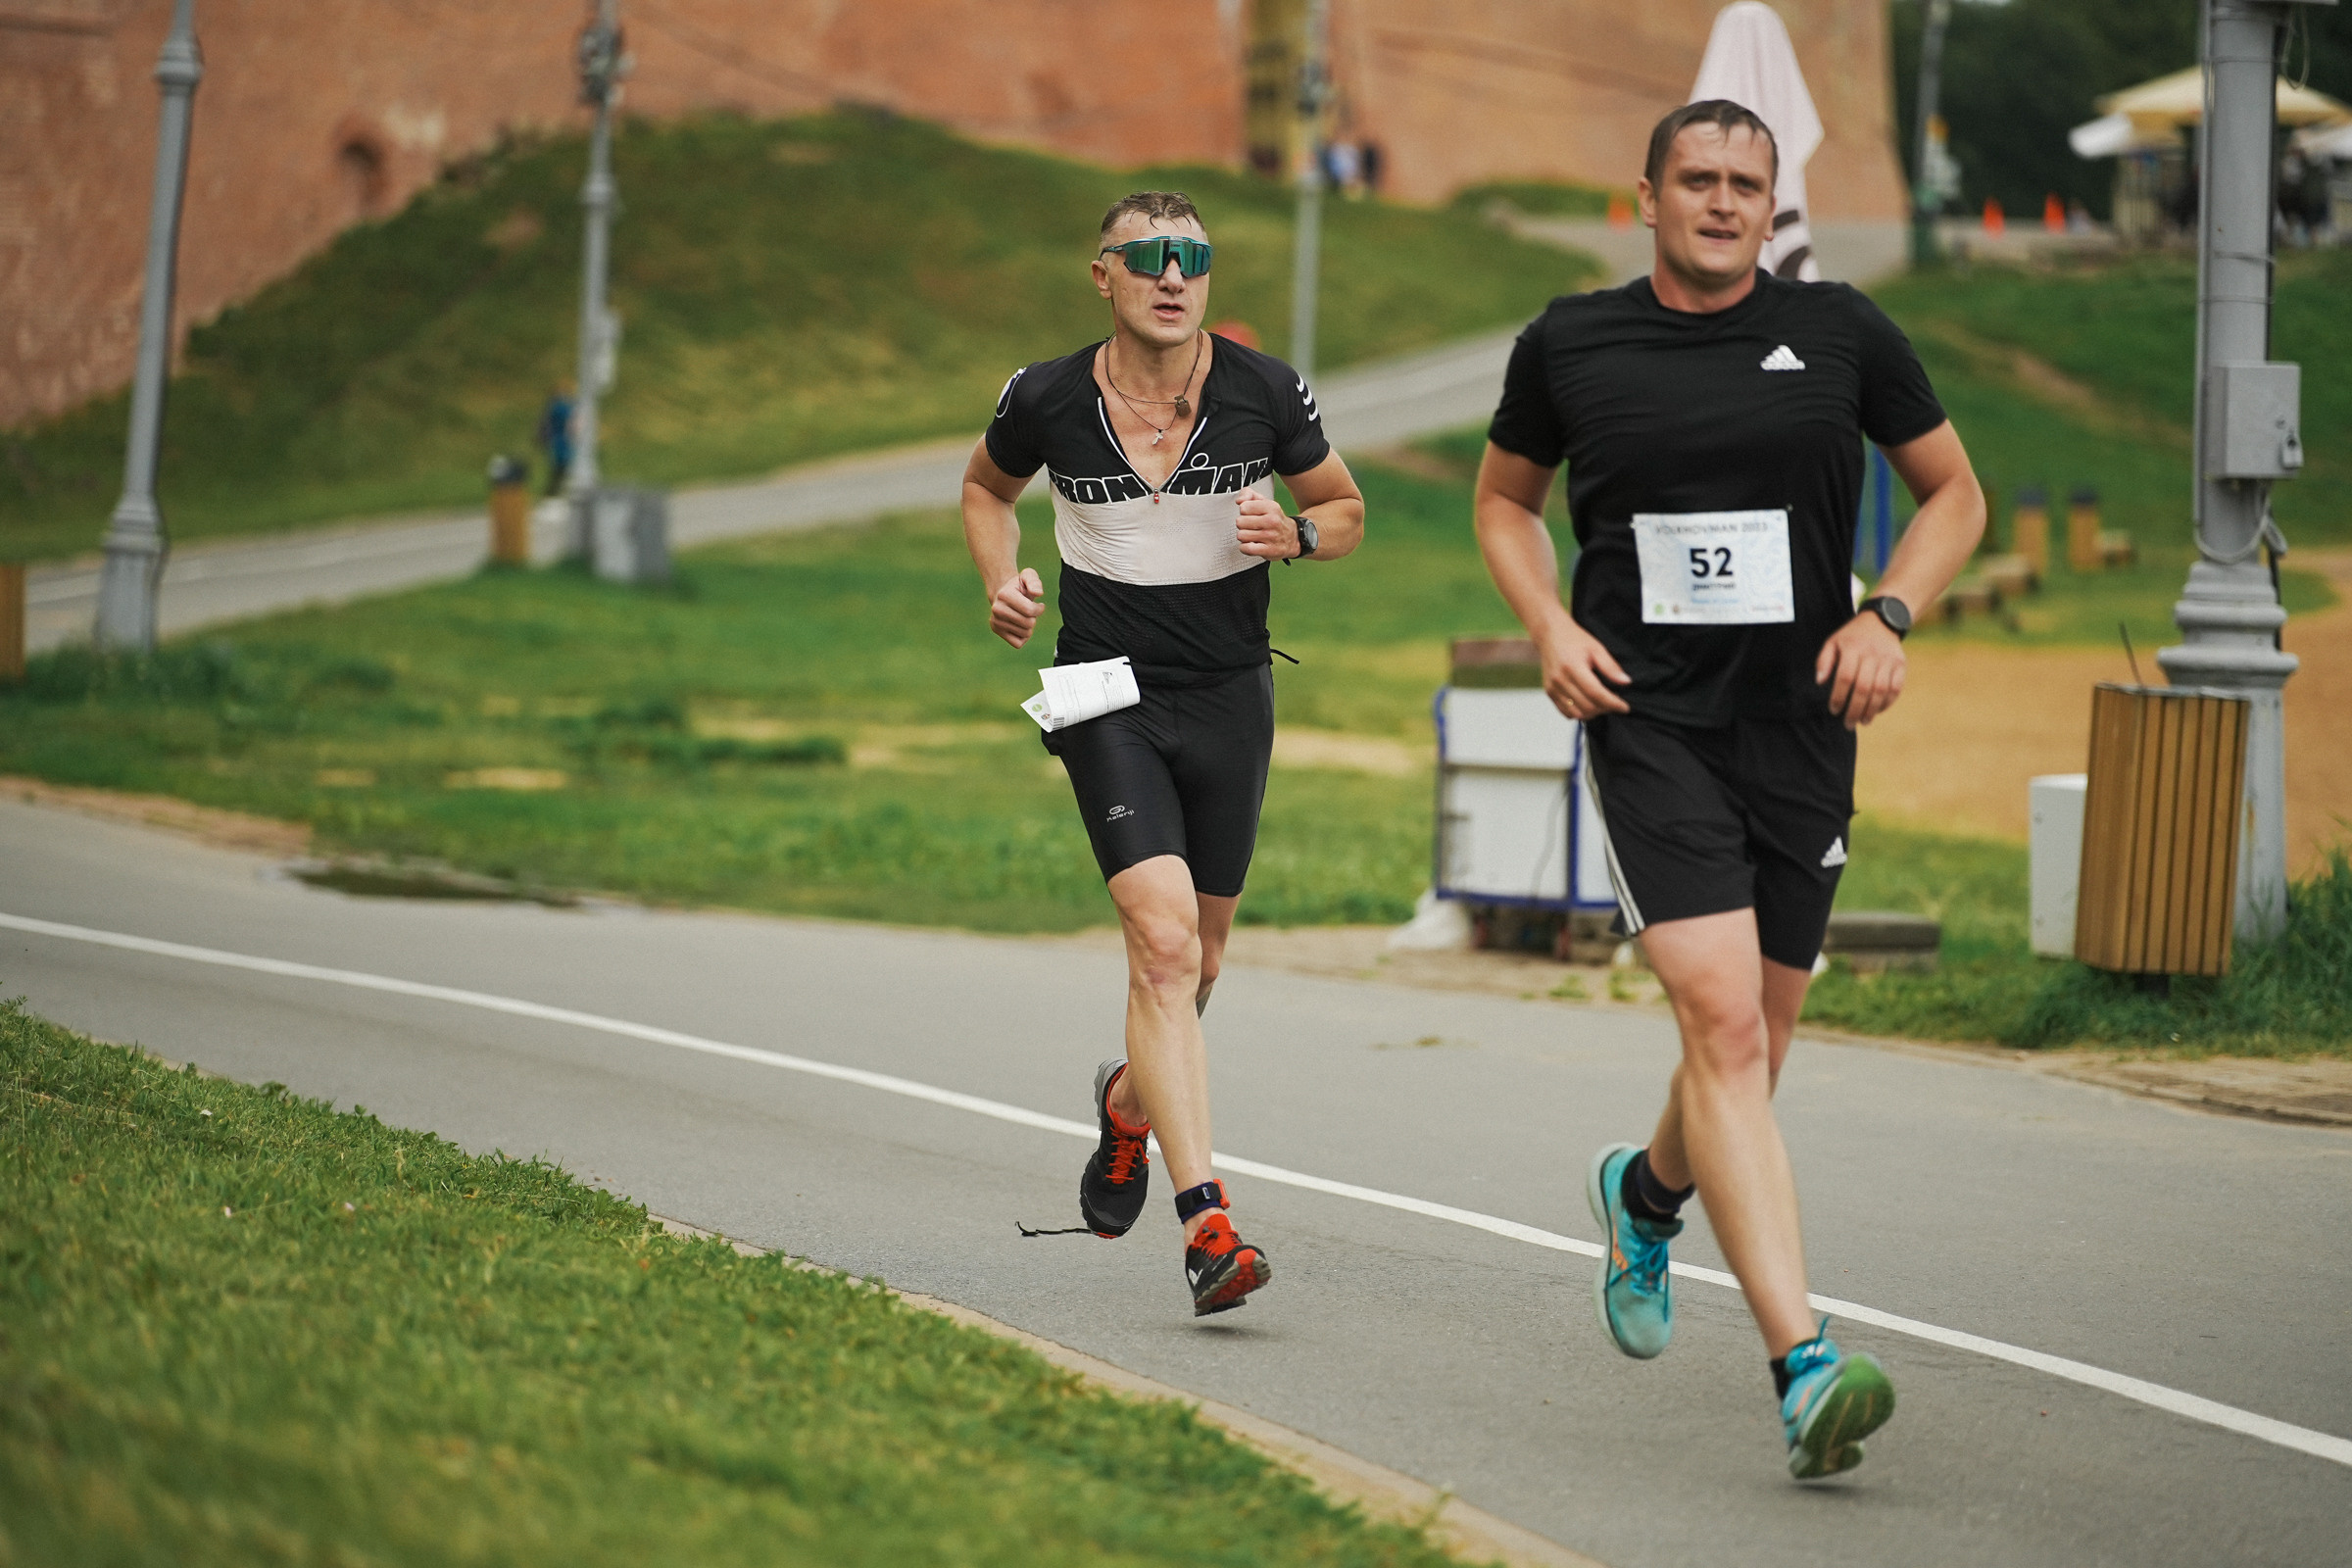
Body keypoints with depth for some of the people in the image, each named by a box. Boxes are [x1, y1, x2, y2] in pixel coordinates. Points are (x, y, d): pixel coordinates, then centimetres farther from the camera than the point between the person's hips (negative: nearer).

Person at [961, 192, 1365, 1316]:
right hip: (1106, 696, -3)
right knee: (1163, 938, -20)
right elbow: (987, 487, 15)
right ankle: (1206, 1222, -24)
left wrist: (1295, 534, -13)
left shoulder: (1264, 392, -5)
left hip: (1229, 697, 3)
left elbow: (1345, 509, 9)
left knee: (1195, 960, 14)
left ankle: (1129, 1101, 49)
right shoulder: (1045, 399, -6)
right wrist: (1003, 580, -3)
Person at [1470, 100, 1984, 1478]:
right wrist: (1550, 627, 1)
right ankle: (1807, 1366, -27)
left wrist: (1888, 616, -5)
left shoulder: (1840, 333, 3)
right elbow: (1506, 496, 19)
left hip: (1800, 728, 3)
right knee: (1723, 1022, -19)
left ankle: (1648, 1194, 49)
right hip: (1651, 721, -2)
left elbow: (1955, 494, 12)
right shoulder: (1570, 344, 3)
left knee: (1758, 1048, 13)